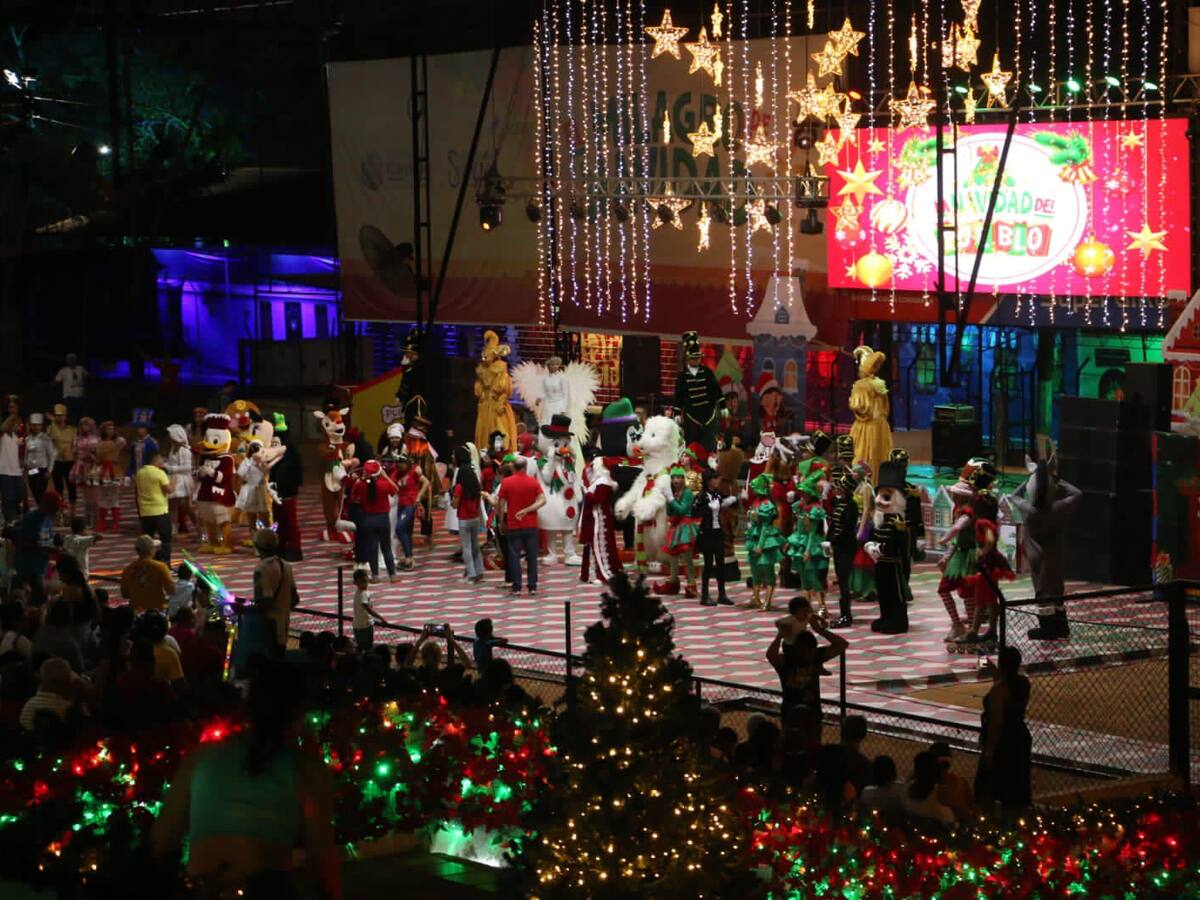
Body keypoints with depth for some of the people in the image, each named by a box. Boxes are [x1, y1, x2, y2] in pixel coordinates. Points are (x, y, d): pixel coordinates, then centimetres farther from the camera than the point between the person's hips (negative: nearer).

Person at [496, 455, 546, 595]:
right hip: (531, 525, 1)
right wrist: (527, 510, -11)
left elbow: (501, 505, -3)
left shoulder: (506, 482, -5)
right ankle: (532, 587, 6)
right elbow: (542, 500, -9)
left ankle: (516, 587, 0)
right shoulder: (533, 481, -1)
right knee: (532, 556, 7)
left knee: (514, 556, 3)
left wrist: (501, 523, 6)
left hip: (513, 526, -1)